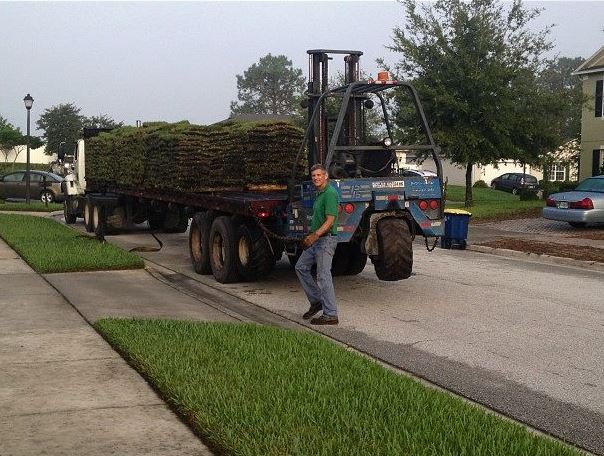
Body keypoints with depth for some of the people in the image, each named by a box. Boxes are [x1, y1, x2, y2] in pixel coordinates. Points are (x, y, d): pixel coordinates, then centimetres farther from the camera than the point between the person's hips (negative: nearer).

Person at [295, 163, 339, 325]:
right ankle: (316, 301, 23)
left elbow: (330, 220, -23)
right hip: (316, 240, 11)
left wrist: (315, 235, -32)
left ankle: (330, 315, -3)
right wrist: (310, 237, 24)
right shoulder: (319, 194, 16)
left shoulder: (330, 193, -15)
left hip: (326, 239, -11)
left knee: (323, 277, -9)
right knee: (301, 267, 15)